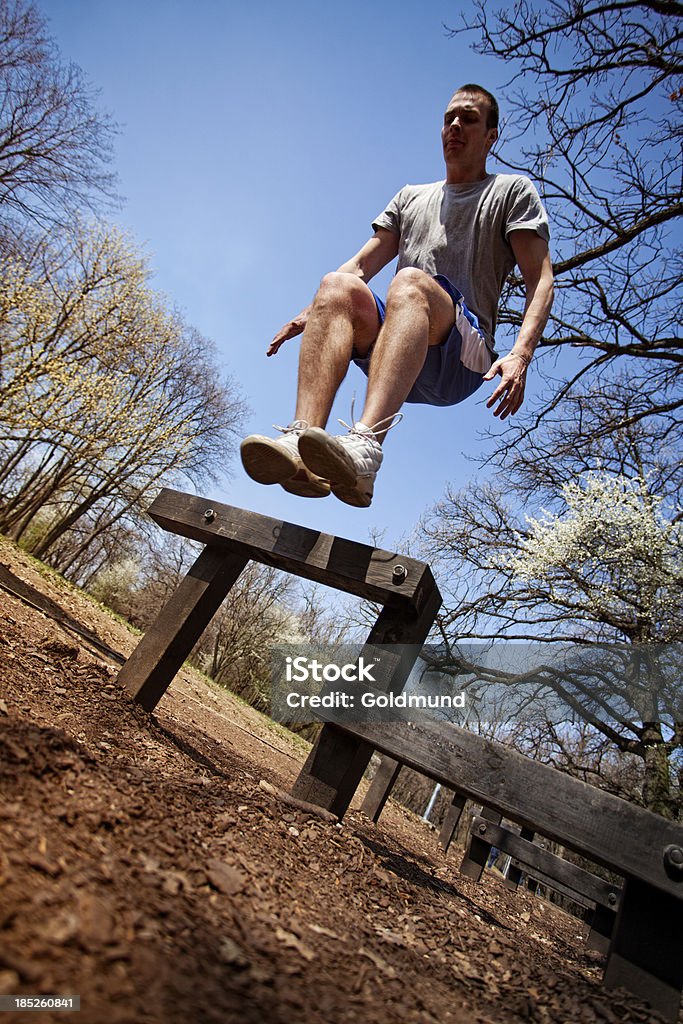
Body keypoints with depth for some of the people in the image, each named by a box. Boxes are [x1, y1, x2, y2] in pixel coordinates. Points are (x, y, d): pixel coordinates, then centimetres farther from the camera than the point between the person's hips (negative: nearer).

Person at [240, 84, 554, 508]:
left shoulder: (513, 191, 17)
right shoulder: (411, 197, 30)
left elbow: (541, 281, 2)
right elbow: (361, 265, 19)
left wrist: (520, 354, -17)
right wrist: (311, 312, 1)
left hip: (462, 360, -3)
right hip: (394, 355, 4)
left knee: (411, 281, -32)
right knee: (338, 286, -23)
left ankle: (365, 447, -54)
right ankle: (301, 443, -44)